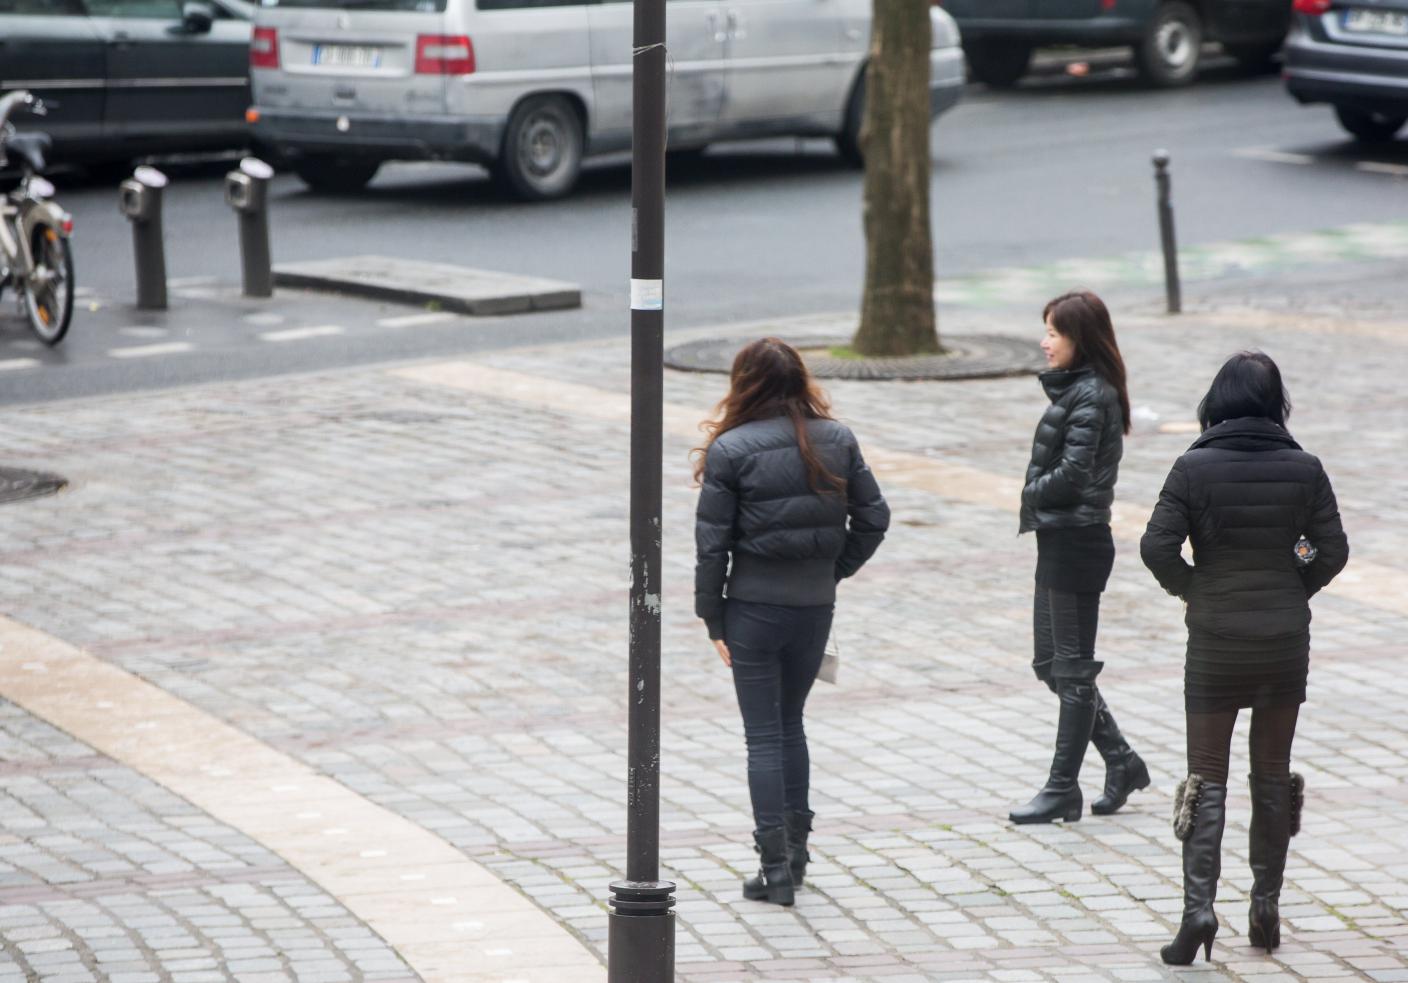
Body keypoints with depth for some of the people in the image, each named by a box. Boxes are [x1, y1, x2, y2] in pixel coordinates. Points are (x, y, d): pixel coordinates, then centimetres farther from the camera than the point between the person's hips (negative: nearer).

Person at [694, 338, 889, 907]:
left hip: (755, 607, -4)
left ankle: (776, 868, 1)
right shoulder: (836, 441, 1)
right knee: (790, 723, 21)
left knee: (764, 735, 3)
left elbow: (712, 542, -10)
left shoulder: (731, 450, -12)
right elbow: (874, 518, 3)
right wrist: (835, 570, 10)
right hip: (816, 605, 4)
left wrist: (712, 618, -2)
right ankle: (796, 847, 24)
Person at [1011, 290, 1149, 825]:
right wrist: (1036, 496, -3)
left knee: (1073, 668, 0)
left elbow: (1072, 474, -22)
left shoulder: (1092, 395, -16)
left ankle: (1063, 789, 7)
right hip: (1058, 540, 10)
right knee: (1050, 664, 14)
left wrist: (1031, 494, -7)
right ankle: (1122, 761, 22)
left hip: (1077, 541, -10)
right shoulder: (1072, 389, 13)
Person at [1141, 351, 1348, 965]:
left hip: (1216, 642, -2)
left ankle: (1198, 907, -11)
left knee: (1207, 777, 4)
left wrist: (1191, 589, 3)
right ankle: (1266, 905, 16)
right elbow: (1332, 550, -2)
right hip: (1286, 639, 2)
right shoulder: (1303, 470, -5)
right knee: (1273, 774, 14)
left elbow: (1156, 546, -14)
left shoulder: (1195, 468, -11)